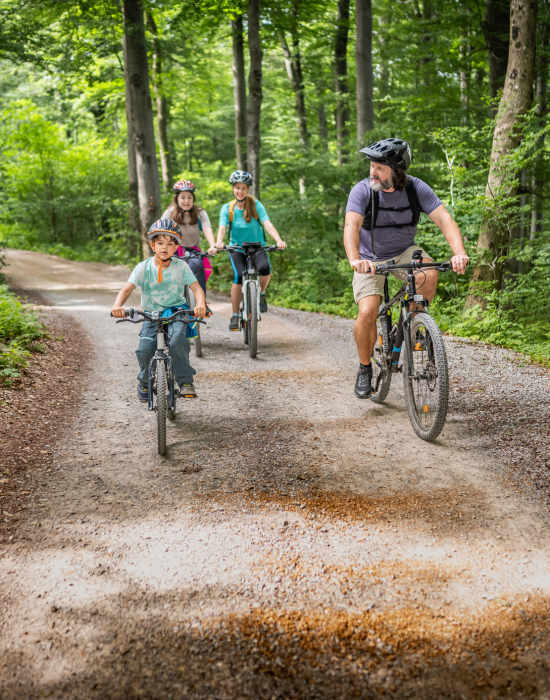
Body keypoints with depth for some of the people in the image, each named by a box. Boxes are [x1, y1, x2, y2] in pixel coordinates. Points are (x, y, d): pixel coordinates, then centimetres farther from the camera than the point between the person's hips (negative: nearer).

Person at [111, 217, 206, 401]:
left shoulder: (181, 266, -4)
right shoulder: (143, 267, -5)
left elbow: (196, 288, -9)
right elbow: (127, 288, -13)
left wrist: (201, 304, -32)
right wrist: (117, 305, -34)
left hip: (176, 312, -1)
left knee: (177, 341, -30)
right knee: (145, 349, -19)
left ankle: (186, 381, -14)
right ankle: (145, 382, 12)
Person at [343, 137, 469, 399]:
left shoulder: (416, 188, -16)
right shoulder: (362, 190, -21)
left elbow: (444, 218, -26)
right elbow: (351, 225, -35)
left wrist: (459, 253, -44)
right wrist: (354, 260, -54)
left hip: (404, 252, 2)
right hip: (370, 259, -1)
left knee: (429, 275, -30)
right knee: (367, 313, -20)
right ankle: (364, 369, 4)